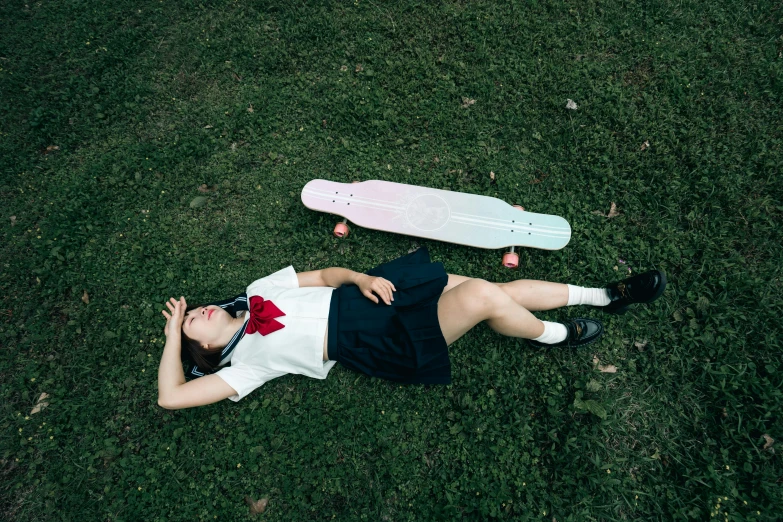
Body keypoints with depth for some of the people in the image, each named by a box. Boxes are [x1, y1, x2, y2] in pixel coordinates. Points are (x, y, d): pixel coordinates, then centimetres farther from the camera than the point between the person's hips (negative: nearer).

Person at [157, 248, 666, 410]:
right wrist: (173, 334, 6)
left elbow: (324, 275, 14)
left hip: (367, 294, 6)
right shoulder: (245, 363, 2)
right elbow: (171, 396, -2)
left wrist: (360, 279, -5)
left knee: (496, 289, -6)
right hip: (375, 341, -5)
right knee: (483, 298, -23)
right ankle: (553, 335, 7)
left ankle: (605, 295, 11)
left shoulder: (259, 290, 16)